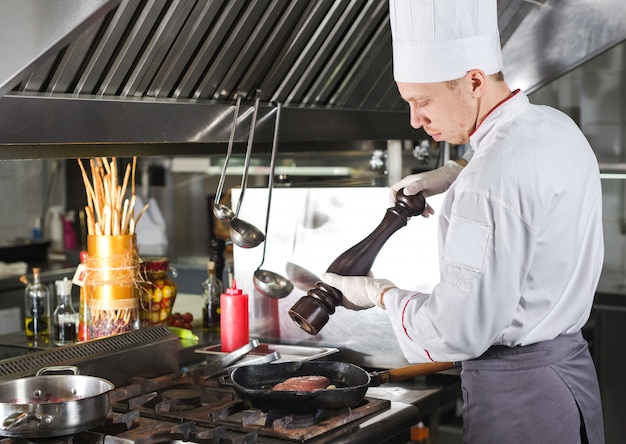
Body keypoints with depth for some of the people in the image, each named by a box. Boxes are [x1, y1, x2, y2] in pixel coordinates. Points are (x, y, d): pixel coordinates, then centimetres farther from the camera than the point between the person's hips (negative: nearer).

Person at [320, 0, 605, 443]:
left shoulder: (491, 180, -26)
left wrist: (381, 294, -8)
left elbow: (458, 331, -25)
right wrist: (457, 172, 18)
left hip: (516, 394, -9)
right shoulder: (557, 126, 3)